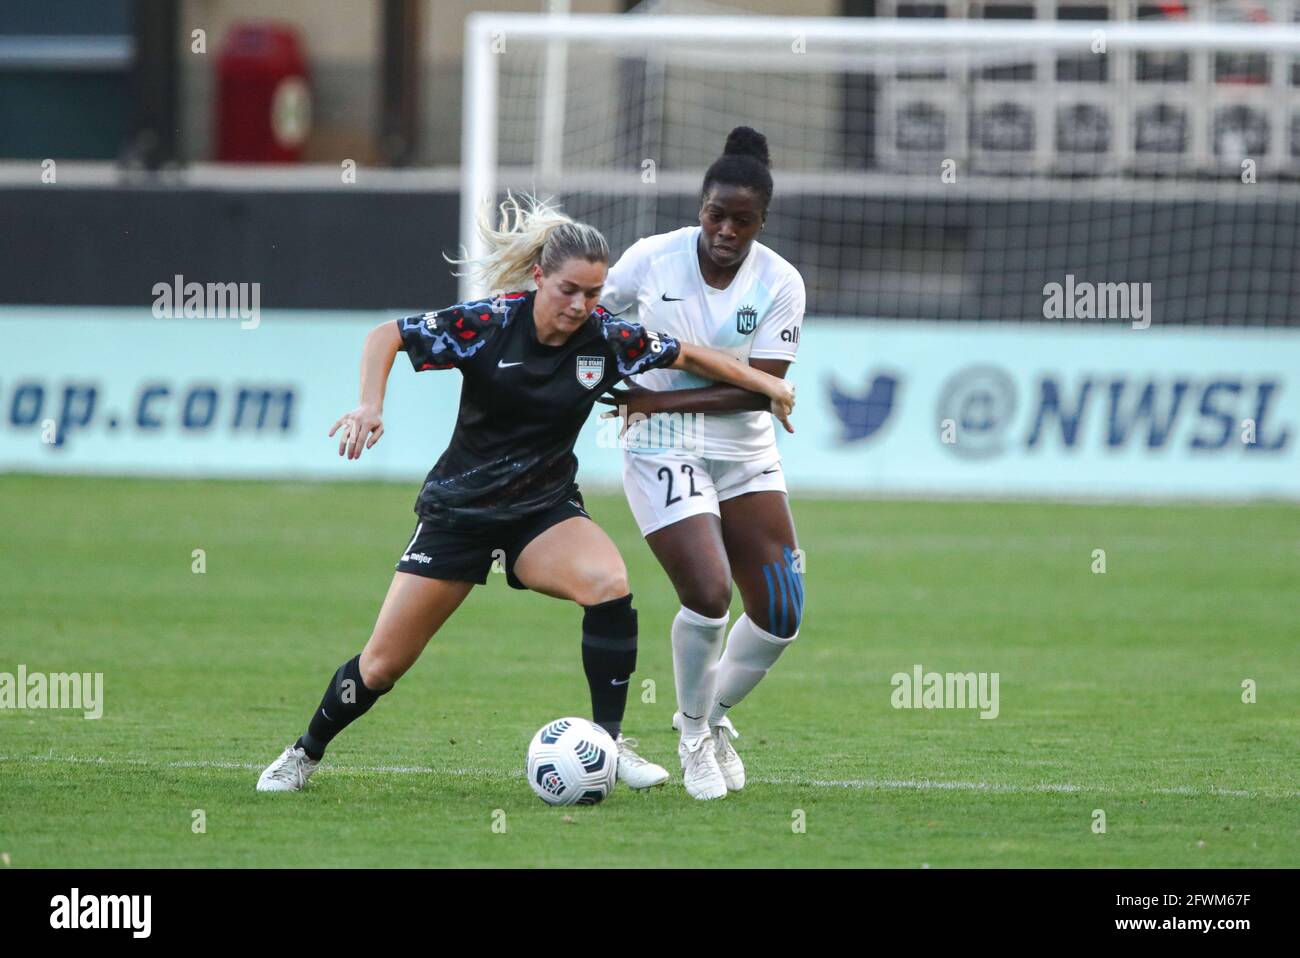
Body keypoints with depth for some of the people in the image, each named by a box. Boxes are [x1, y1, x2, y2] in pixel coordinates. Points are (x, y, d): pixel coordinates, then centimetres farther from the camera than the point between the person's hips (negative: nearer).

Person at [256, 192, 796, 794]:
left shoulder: (607, 340, -10)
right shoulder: (487, 325, -19)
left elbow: (687, 357, 6)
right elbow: (387, 335, -15)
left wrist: (764, 383, 9)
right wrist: (370, 406, -30)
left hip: (545, 511, 2)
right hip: (459, 511, -2)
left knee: (609, 584, -30)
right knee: (383, 664, 0)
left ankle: (608, 742, -18)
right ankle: (304, 754, 26)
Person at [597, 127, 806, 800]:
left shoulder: (780, 284, -9)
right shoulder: (652, 259, -10)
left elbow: (759, 388, -15)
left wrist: (656, 400, -21)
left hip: (747, 456, 3)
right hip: (664, 451, -3)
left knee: (780, 616, -1)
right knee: (708, 594, -19)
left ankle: (714, 714, 27)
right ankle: (694, 735, 6)